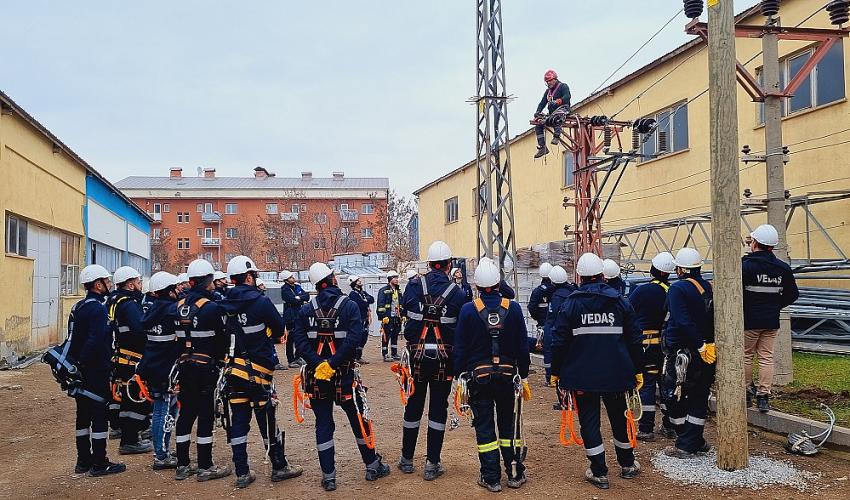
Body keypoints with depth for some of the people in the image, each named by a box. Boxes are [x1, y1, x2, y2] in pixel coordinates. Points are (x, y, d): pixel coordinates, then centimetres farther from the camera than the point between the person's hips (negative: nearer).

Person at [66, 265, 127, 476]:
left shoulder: (78, 307, 13)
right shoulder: (98, 309, -17)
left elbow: (72, 339, 16)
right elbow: (96, 341, -27)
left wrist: (77, 362, 15)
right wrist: (83, 362, -16)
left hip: (81, 371, 10)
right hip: (96, 372, -10)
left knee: (83, 415, 15)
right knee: (99, 416, -2)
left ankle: (83, 461, 24)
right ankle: (99, 463, 5)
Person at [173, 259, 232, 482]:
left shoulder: (178, 306, 5)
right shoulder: (212, 307, -14)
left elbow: (176, 335, 10)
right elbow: (223, 338, -8)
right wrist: (219, 359, 9)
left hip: (184, 366, 6)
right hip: (205, 368, -6)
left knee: (186, 413, 14)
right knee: (205, 415, 1)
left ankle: (182, 465, 21)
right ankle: (205, 467, 9)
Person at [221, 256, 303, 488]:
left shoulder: (226, 304, 2)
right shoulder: (261, 302, -13)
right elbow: (280, 330, -2)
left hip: (234, 369, 5)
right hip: (258, 370, -5)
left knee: (239, 420, 10)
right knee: (267, 420, 5)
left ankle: (242, 473, 16)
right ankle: (279, 467, 18)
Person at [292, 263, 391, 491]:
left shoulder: (306, 309, 2)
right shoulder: (349, 305, -7)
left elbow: (300, 339, -9)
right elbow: (354, 339, -19)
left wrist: (318, 363, -16)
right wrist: (332, 364, -19)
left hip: (316, 373, 2)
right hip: (344, 374, -2)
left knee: (323, 424, 10)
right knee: (358, 420, 13)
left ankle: (328, 476, 14)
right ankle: (373, 466, 25)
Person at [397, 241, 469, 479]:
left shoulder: (414, 285, -4)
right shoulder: (457, 292, -8)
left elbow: (404, 309, 4)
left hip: (416, 354, 2)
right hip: (444, 357, -2)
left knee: (414, 404, 14)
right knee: (438, 407, 8)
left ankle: (407, 459, 26)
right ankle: (432, 463, 11)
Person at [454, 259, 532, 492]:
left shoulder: (468, 309, -9)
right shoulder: (513, 307, -5)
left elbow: (460, 348, -6)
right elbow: (522, 346, 0)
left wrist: (458, 377, 3)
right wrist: (524, 377, 9)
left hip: (478, 375, -2)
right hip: (508, 374, 2)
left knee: (484, 427, 8)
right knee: (509, 425, 16)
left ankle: (491, 478, 14)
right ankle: (515, 474, 22)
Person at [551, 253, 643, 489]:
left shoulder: (570, 304, -6)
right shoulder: (620, 301, 0)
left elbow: (559, 342, -6)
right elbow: (634, 340, 2)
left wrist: (556, 372, 3)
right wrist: (638, 371, 10)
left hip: (582, 375, -2)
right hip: (617, 373, 3)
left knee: (589, 421, 7)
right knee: (619, 418, 19)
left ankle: (599, 472, 11)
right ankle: (627, 465, 34)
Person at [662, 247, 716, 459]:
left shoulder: (677, 289, -14)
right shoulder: (708, 288, 7)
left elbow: (683, 322, -22)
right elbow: (714, 319, 5)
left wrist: (700, 346, -16)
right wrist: (710, 344, 4)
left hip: (682, 353, -7)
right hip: (704, 355, 7)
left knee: (675, 397, 4)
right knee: (699, 397, 14)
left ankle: (685, 446, 8)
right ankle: (696, 443, 21)